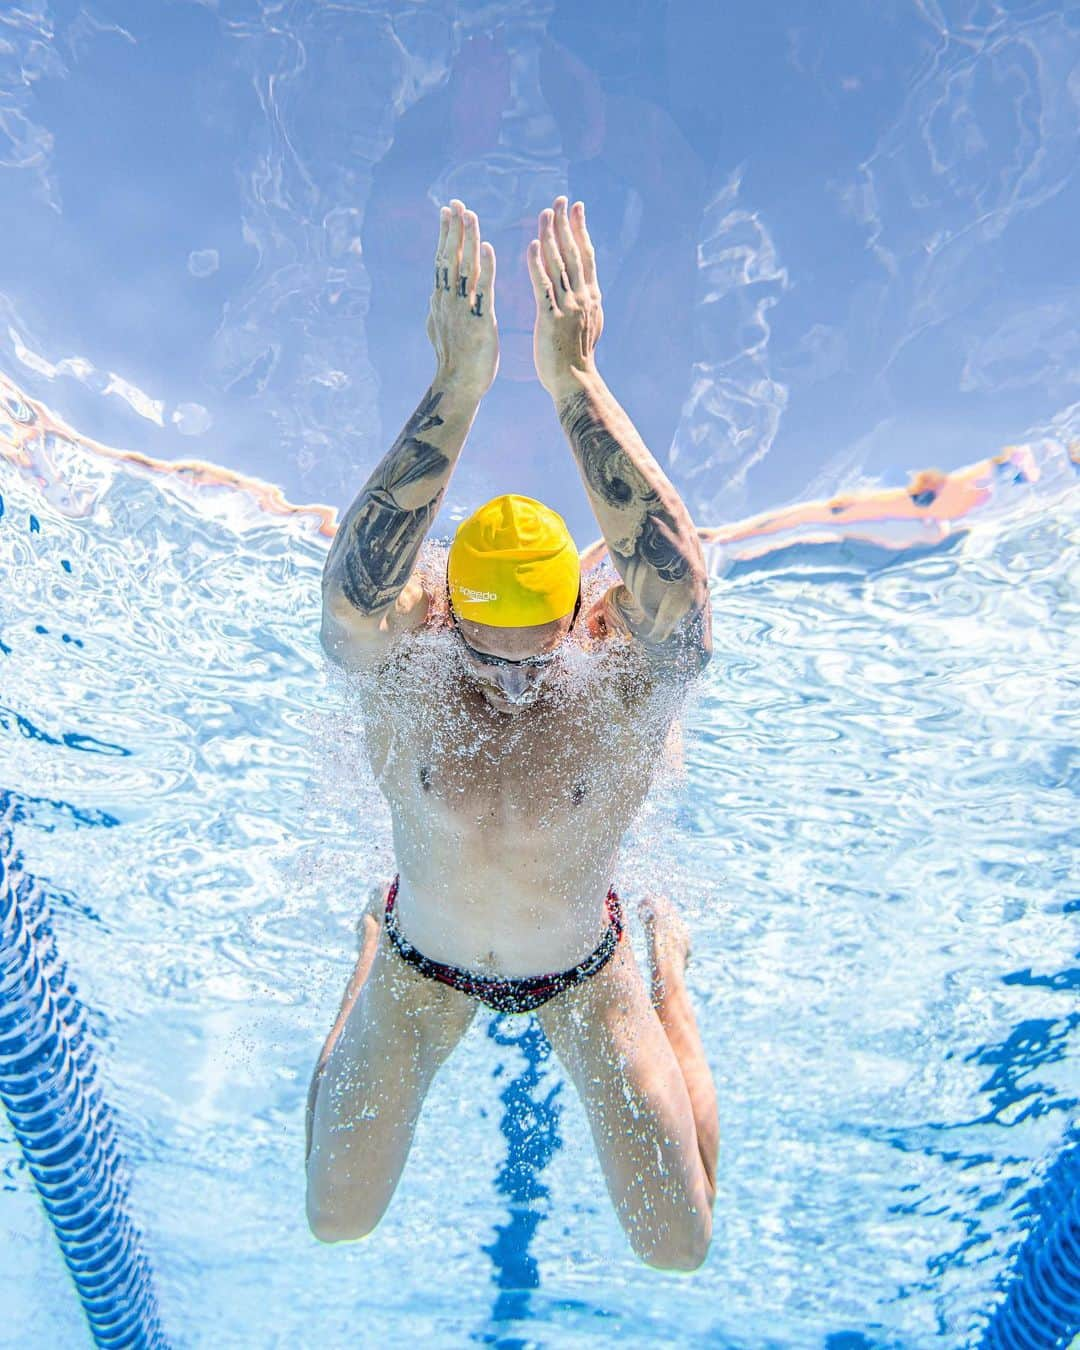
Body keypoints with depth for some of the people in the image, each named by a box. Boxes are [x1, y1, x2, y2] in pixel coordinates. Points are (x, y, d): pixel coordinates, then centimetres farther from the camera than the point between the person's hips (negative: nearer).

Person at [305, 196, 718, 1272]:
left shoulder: (628, 675, -29)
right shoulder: (397, 659, -27)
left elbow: (675, 570, -48)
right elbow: (355, 583, -48)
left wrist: (575, 379, -47)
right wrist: (458, 388, -53)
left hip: (582, 971, 0)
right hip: (426, 966, 1)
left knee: (677, 1248, 10)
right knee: (333, 1224, 16)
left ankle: (666, 962, 33)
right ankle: (371, 951, 40)